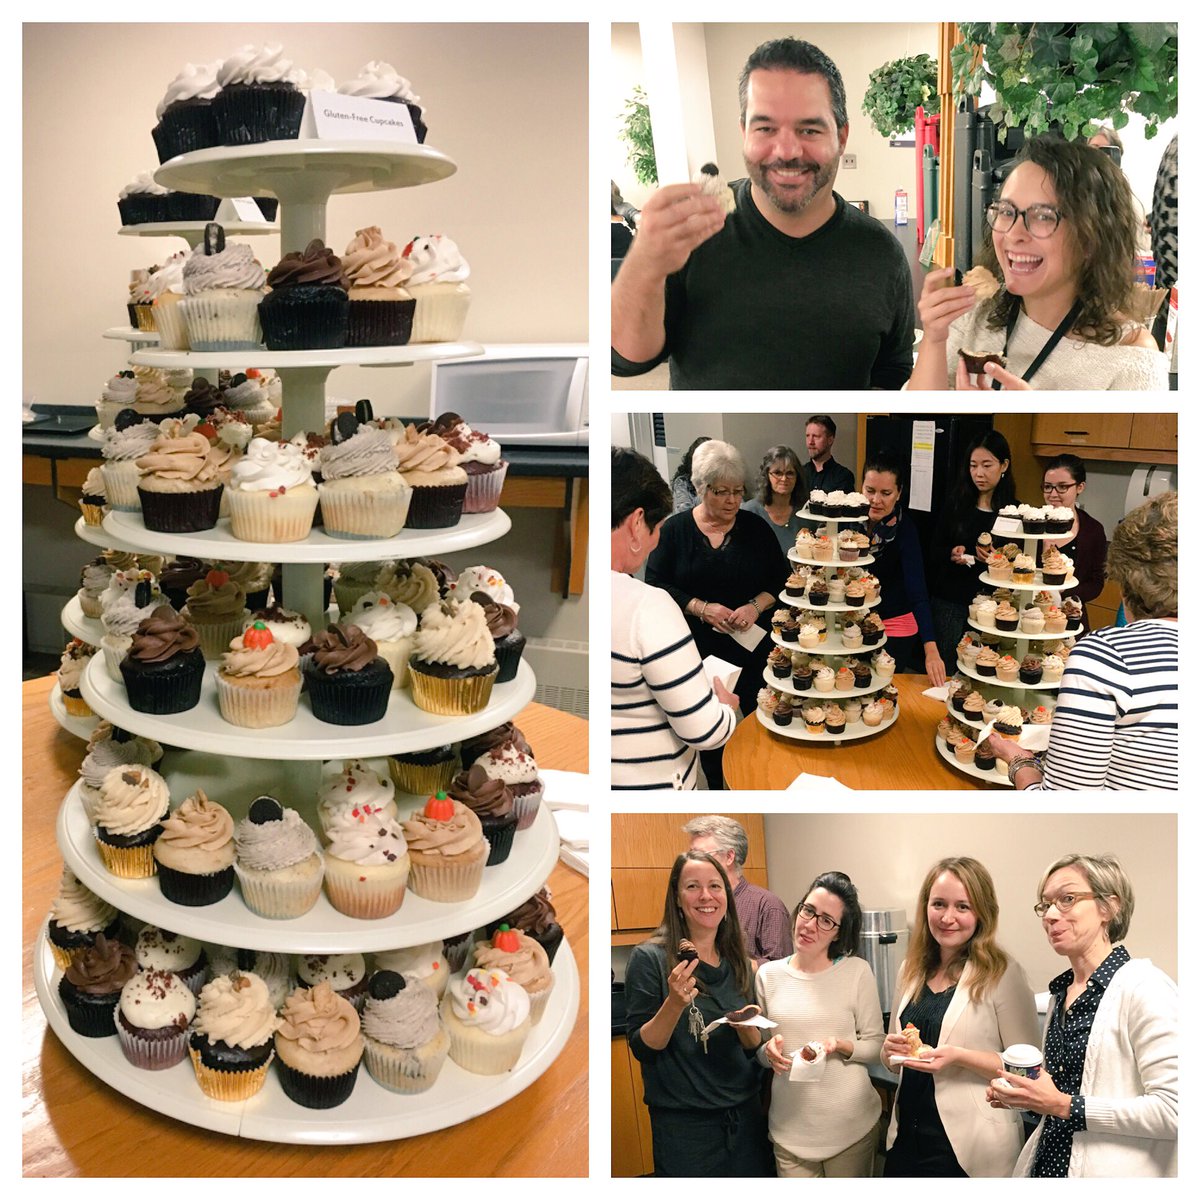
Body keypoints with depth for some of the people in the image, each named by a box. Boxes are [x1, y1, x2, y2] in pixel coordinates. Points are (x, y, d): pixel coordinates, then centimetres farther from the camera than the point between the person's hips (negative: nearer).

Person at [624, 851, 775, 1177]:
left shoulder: (739, 963, 4)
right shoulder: (650, 958, -11)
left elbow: (753, 1047, 11)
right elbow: (642, 1049, -11)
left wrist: (747, 1027, -11)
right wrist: (675, 1003, -28)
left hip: (745, 1115, 5)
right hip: (684, 1124, -5)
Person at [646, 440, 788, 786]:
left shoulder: (755, 528, 3)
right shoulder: (675, 529, -1)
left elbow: (782, 580, 6)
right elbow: (655, 585, -4)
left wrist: (756, 605, -14)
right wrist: (702, 608, -17)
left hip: (754, 651, 1)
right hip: (699, 652, 0)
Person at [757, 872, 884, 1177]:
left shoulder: (857, 972, -7)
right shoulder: (768, 976, 2)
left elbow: (876, 1045, -1)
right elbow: (758, 1051, 10)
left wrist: (841, 1046, -19)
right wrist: (768, 1052, -12)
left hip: (852, 1125, -2)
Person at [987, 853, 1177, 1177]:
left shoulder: (1144, 986, -16)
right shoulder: (1061, 992, 7)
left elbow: (1172, 1110, -23)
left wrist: (1063, 1104, -23)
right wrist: (1020, 1095, 1)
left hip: (1109, 1173, -7)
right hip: (1048, 1163, 7)